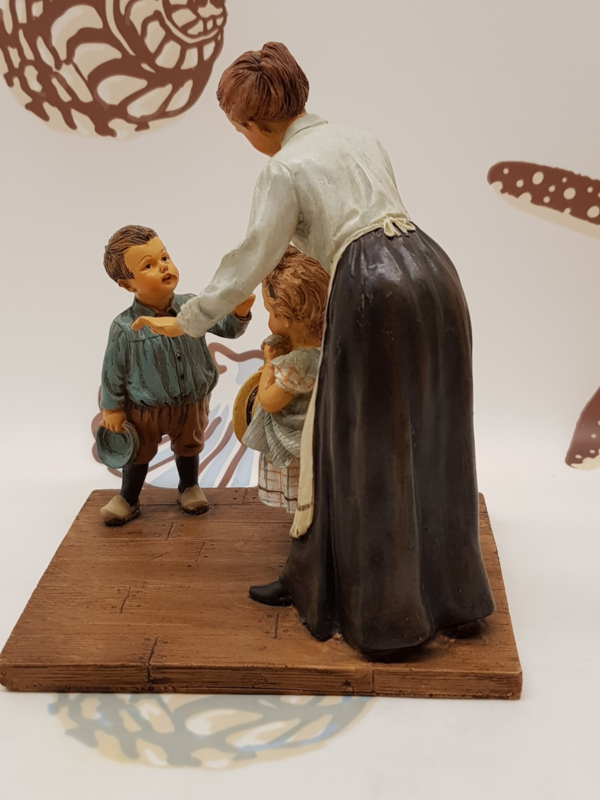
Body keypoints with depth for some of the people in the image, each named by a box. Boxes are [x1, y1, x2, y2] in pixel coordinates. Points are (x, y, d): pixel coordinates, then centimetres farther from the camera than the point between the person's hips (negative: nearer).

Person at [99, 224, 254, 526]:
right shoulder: (125, 328, -24)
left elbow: (227, 328, -9)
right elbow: (113, 371, -13)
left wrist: (239, 312, -30)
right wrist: (112, 409, -5)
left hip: (192, 403, 3)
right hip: (144, 410, -3)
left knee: (189, 447, 26)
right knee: (140, 453, 19)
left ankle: (189, 488, 52)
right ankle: (128, 498, 42)